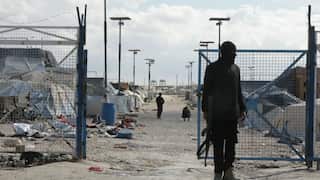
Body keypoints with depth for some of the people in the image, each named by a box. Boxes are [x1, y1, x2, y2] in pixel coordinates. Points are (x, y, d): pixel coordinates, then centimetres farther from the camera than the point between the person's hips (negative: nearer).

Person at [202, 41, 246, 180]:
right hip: (217, 113, -5)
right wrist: (205, 110, -7)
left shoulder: (235, 69, 14)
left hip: (232, 113, 5)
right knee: (218, 144, -3)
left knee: (231, 143, 5)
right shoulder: (212, 68, -2)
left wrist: (242, 108, 16)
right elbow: (206, 90, -3)